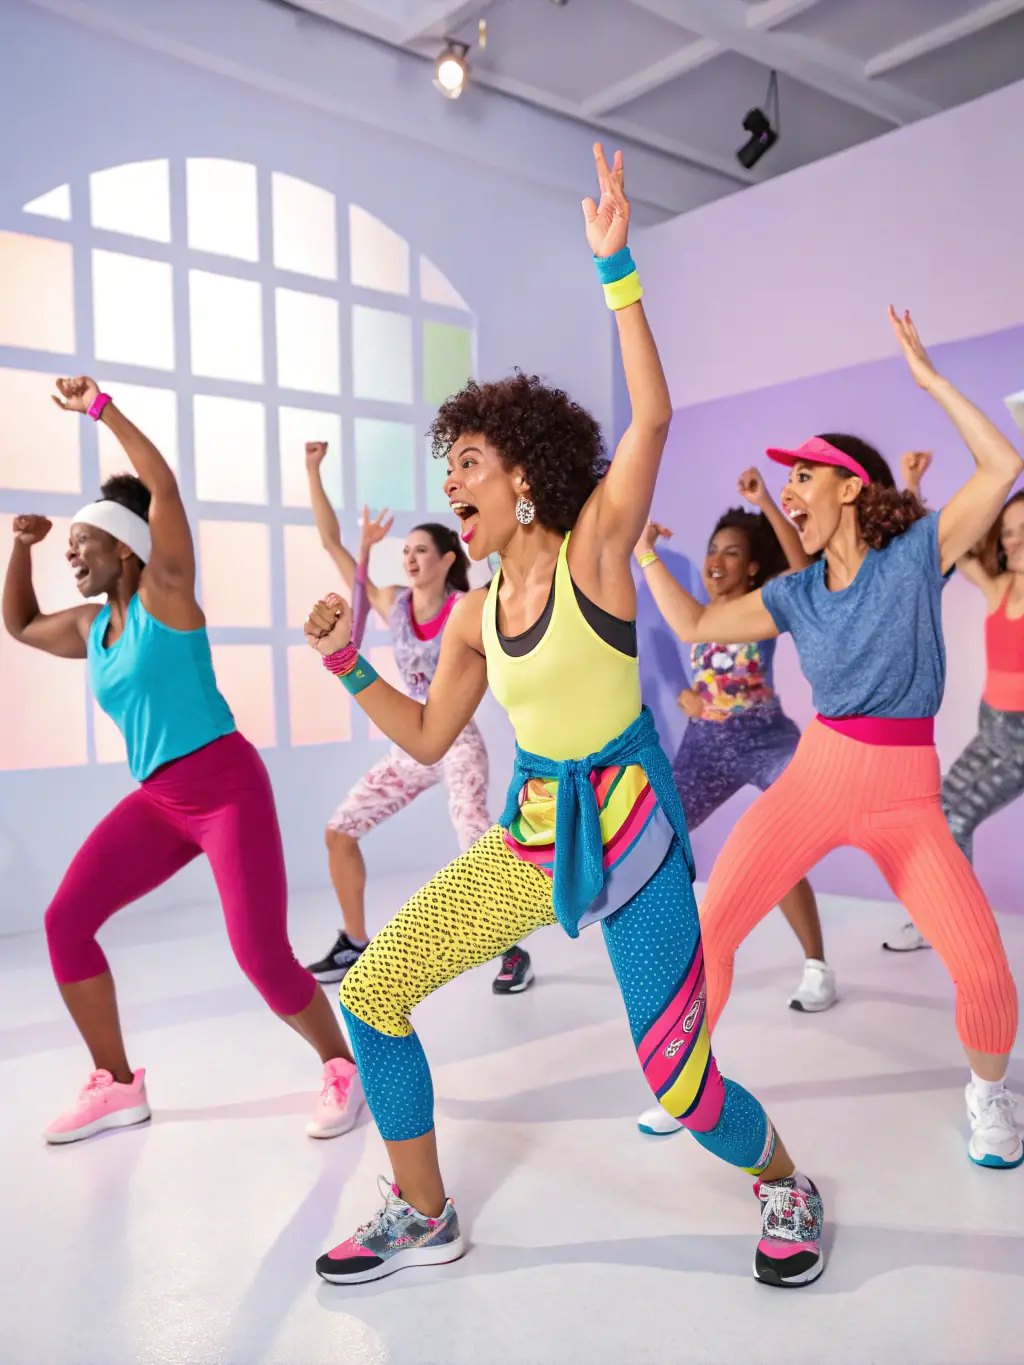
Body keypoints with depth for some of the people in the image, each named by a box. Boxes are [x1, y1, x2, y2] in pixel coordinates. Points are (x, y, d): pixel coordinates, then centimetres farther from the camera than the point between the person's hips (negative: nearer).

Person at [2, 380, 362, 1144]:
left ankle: (342, 1068, 12)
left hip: (228, 790, -7)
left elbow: (165, 487, -17)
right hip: (157, 801, 8)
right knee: (65, 921, -2)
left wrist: (101, 408, -12)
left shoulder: (163, 597, -7)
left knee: (263, 957, -13)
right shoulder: (90, 627, 13)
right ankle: (117, 1087, 14)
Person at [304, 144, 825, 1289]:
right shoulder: (474, 615, 4)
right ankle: (421, 1215, 22)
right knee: (371, 993, 1)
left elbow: (651, 418, -24)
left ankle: (783, 1182, 34)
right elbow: (427, 737, 12)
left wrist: (615, 269, -25)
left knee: (681, 1087, -2)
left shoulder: (594, 552, -11)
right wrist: (346, 662, 3)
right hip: (531, 838, 6)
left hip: (630, 833, -6)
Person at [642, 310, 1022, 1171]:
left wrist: (927, 377, -11)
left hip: (908, 795, -2)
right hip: (816, 777, 3)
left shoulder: (918, 552, -2)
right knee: (708, 928, -8)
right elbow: (694, 626, 11)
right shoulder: (795, 595, 7)